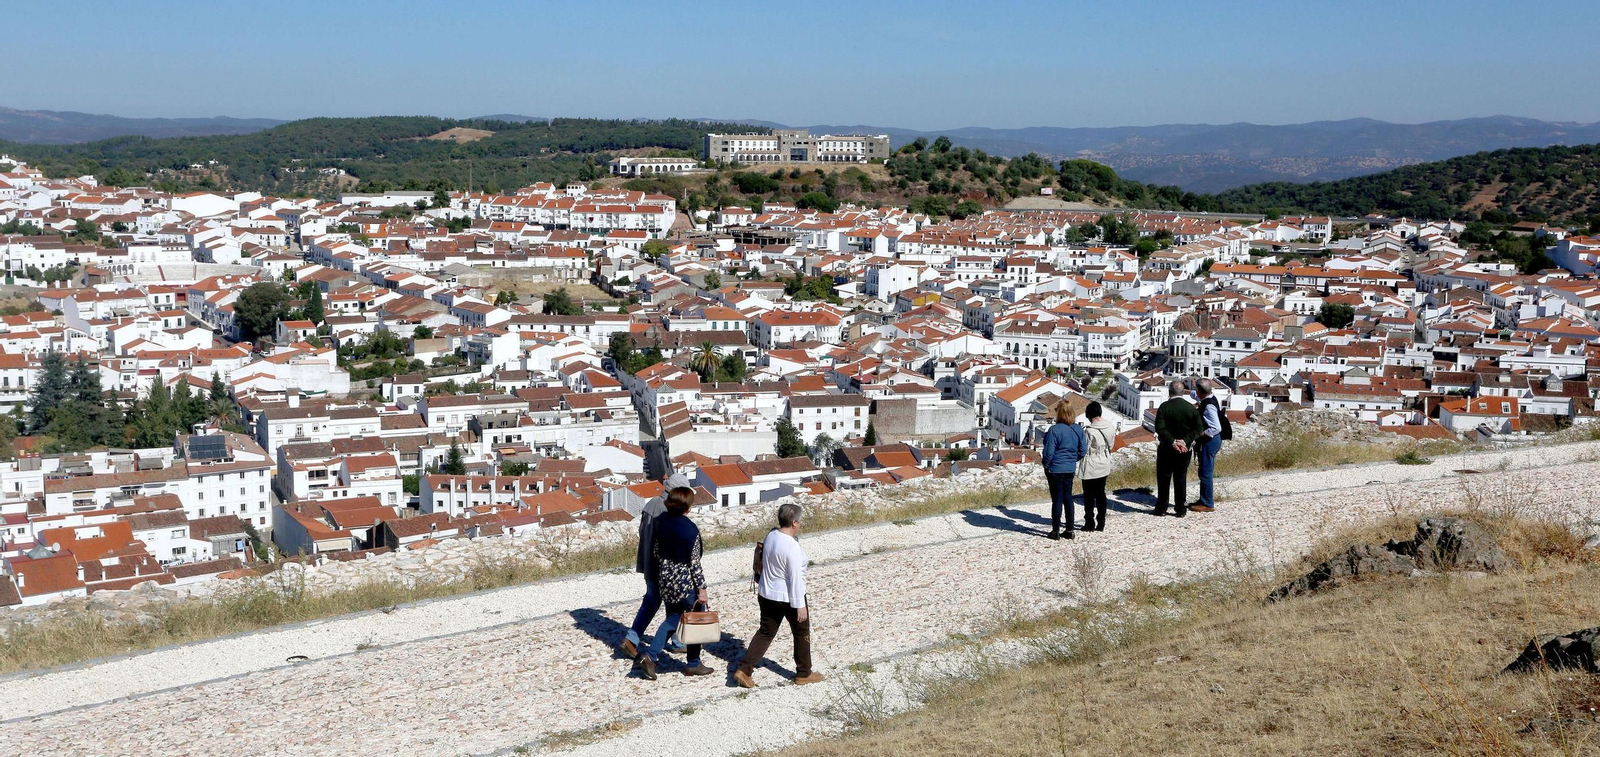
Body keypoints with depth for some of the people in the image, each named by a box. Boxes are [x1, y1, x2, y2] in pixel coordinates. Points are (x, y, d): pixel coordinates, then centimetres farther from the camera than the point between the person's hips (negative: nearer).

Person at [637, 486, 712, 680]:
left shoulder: (662, 521, -1)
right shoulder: (690, 529, -19)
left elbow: (656, 550, 9)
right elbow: (694, 562, -17)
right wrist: (702, 589, -11)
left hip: (665, 578, 6)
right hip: (685, 582, -6)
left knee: (672, 619, 19)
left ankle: (650, 655, 4)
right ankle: (693, 664, 21)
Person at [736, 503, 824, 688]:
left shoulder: (771, 535, -3)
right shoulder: (792, 547, -26)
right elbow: (795, 578, -23)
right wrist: (800, 605, -18)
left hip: (767, 595, 7)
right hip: (788, 597, -7)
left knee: (765, 632, 16)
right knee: (801, 633, 14)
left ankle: (744, 669, 9)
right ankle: (804, 673, 28)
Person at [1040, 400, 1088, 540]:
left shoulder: (1055, 430, -20)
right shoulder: (1078, 429, -1)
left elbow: (1049, 452, -18)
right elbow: (1083, 450, 5)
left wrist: (1044, 463, 0)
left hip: (1055, 469, -5)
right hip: (1070, 469, 5)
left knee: (1057, 499, 3)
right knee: (1068, 498, 14)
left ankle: (1056, 531, 9)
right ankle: (1070, 529, 17)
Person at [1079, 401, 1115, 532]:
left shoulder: (1089, 431, -24)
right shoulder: (1111, 426, -5)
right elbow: (1112, 444, 7)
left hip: (1090, 468, -6)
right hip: (1104, 465, 6)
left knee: (1089, 496, 7)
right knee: (1100, 494, 15)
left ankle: (1090, 523, 11)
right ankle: (1101, 523, 18)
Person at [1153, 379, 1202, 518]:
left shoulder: (1164, 407, -12)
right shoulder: (1191, 408, -4)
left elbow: (1160, 428, -20)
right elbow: (1197, 429, -7)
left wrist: (1172, 442, -18)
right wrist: (1185, 441, -12)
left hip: (1166, 449, -2)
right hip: (1185, 450, 2)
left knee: (1164, 478, 9)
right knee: (1181, 478, 10)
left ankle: (1161, 508, 13)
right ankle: (1181, 509, 11)